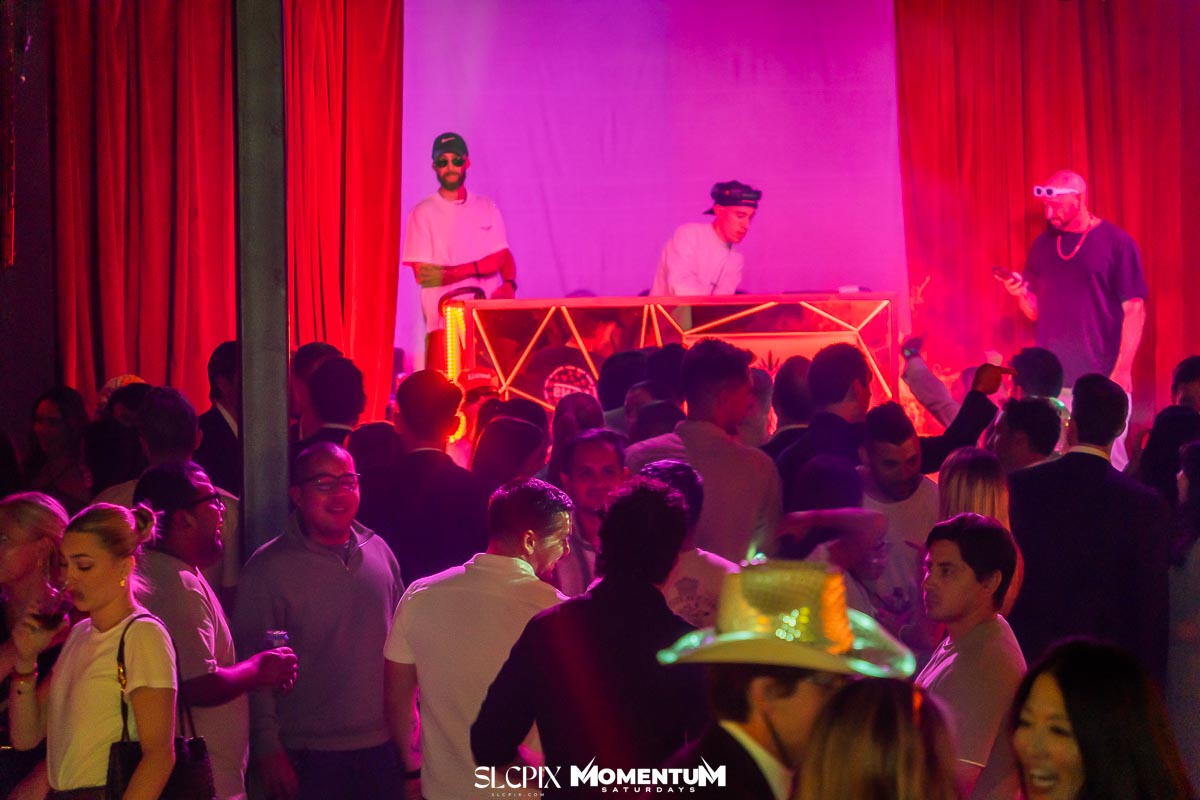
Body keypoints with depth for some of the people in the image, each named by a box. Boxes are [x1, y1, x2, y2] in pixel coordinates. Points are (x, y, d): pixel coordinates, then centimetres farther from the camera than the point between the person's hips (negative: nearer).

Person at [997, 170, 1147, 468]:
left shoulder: (1116, 242, -5)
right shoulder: (1043, 245, 10)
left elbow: (1134, 311, -7)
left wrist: (1122, 371, -14)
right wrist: (1021, 294, -8)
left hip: (1101, 379, -5)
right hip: (1051, 378, 5)